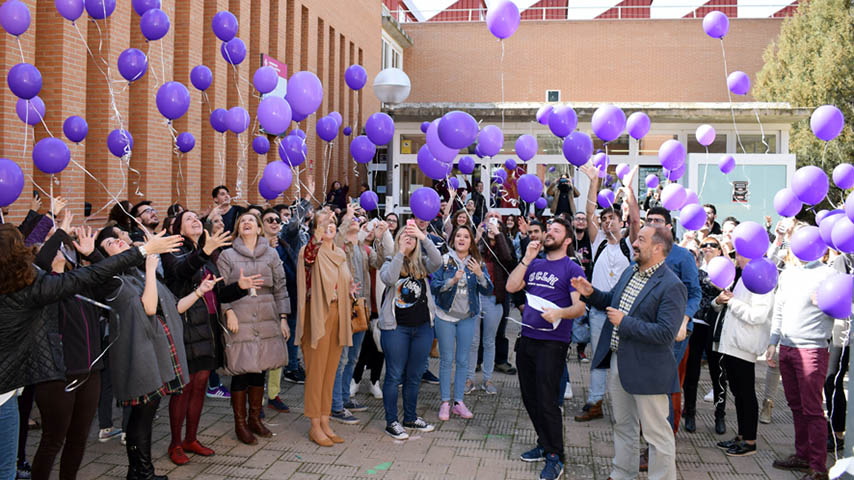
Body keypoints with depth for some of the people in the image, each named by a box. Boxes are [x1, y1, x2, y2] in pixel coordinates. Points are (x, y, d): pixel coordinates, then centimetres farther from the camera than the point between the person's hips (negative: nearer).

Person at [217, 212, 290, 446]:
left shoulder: (271, 255, 11)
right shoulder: (227, 255, 4)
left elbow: (280, 287, 10)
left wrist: (283, 318, 5)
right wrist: (229, 312, -13)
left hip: (266, 321, 3)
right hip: (239, 321, -3)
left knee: (259, 370, 10)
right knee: (241, 372, -1)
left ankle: (255, 419, 25)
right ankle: (240, 424, 12)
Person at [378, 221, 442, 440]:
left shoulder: (422, 263, 6)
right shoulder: (390, 263, 1)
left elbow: (438, 261, -15)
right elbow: (389, 278, -21)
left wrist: (424, 237, -26)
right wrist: (401, 252, -24)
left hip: (423, 327, 3)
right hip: (396, 327, -3)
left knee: (414, 375, 14)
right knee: (394, 375, 2)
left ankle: (410, 417, 28)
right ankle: (391, 422, 13)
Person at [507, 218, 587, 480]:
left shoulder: (572, 269, -4)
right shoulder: (535, 264, 14)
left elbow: (580, 307, -13)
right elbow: (511, 286, 2)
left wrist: (559, 312, -32)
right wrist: (527, 258, -3)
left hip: (552, 343, -6)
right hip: (527, 339, 6)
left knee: (547, 401, -6)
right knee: (529, 398, 14)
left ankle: (556, 457, 7)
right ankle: (544, 444, 31)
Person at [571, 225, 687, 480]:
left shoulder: (672, 286, -20)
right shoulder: (630, 271, 7)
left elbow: (665, 333, -27)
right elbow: (612, 301, 21)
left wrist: (624, 322, -24)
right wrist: (591, 293, 2)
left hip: (647, 370, -8)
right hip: (619, 362, 9)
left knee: (657, 432, 5)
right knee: (623, 425, 22)